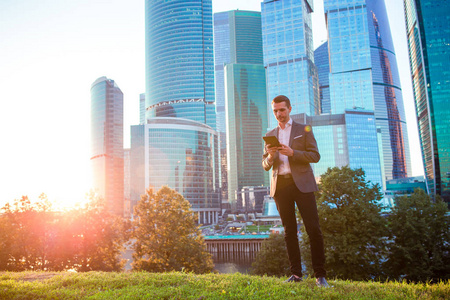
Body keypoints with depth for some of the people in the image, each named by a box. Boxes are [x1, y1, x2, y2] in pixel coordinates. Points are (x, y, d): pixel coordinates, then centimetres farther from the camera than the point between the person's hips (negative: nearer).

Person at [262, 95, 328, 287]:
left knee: (313, 229, -7)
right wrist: (270, 156, -8)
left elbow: (315, 156, 0)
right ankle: (296, 274, 9)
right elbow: (265, 166, 15)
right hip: (280, 185, 3)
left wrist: (292, 152, -14)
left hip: (301, 183, -3)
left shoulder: (303, 130, 9)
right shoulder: (270, 135, 17)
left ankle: (320, 275, 0)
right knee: (289, 231, 4)